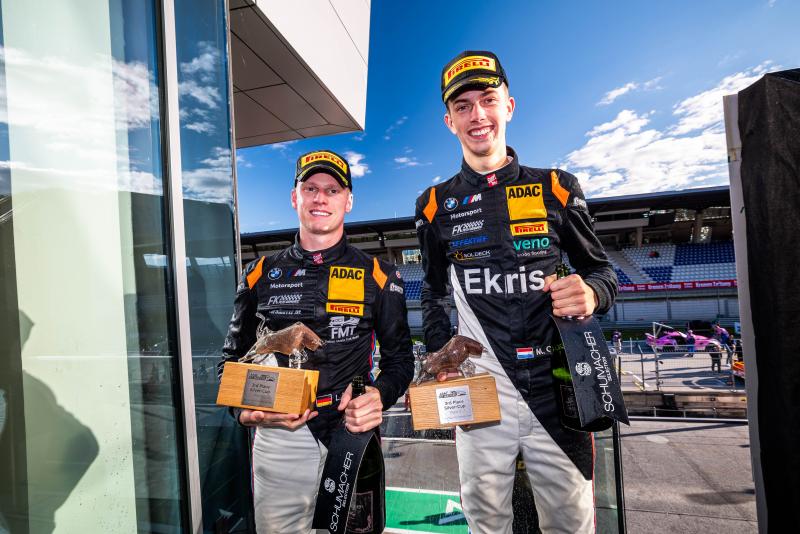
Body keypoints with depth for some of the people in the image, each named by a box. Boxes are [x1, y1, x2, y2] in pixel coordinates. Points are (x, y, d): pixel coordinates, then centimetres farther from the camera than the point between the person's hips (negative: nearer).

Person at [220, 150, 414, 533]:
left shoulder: (377, 275, 0)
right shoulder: (261, 274, 5)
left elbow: (399, 357, 4)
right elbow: (234, 356, 12)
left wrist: (379, 396, -15)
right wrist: (245, 410, -5)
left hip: (353, 431, -1)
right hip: (279, 435, 1)